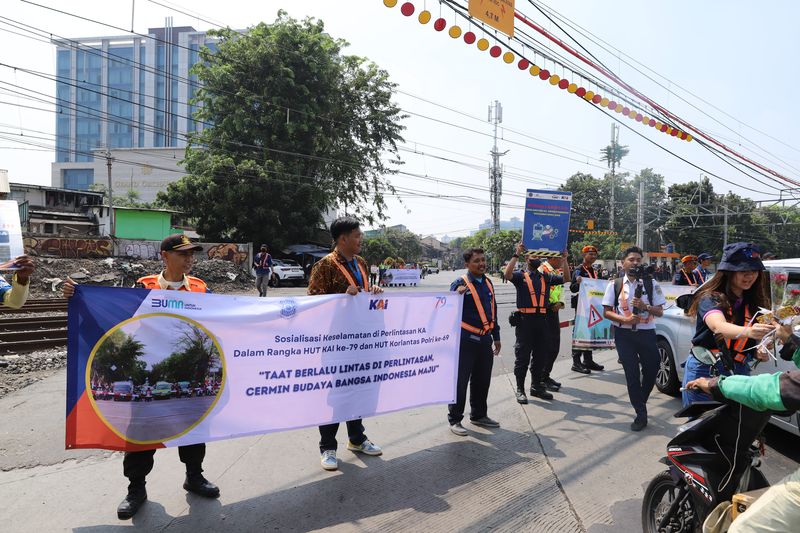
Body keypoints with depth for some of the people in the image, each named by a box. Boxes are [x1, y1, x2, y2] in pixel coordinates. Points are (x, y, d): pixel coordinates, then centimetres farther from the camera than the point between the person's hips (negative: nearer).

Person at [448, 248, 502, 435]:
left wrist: (496, 337, 21)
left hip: (484, 340, 7)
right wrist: (457, 294, -35)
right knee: (460, 381, 0)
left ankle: (479, 415, 33)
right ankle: (454, 419, 13)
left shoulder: (488, 283, 12)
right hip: (466, 340, -7)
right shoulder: (460, 284, -10)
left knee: (483, 380, 16)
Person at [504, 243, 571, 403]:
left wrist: (564, 259, 2)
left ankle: (536, 386, 26)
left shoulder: (546, 278, 17)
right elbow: (507, 274, -17)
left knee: (541, 355, 13)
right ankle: (520, 389, 9)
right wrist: (517, 254, -17)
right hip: (525, 319, -5)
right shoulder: (521, 276, 3)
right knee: (523, 355, 0)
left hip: (542, 319, 5)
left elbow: (566, 278, 11)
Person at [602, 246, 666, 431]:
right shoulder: (615, 285, 2)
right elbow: (607, 312, 1)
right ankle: (641, 413, 13)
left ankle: (640, 401, 36)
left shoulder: (651, 283, 4)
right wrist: (624, 319, -16)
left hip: (647, 333, 1)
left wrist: (645, 306, -17)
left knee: (651, 370, 7)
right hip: (624, 334, -1)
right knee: (632, 374, 1)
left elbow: (659, 311, 3)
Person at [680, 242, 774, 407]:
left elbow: (762, 339, 13)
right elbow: (718, 326, -30)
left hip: (738, 373, 5)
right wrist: (748, 332, -49)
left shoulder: (755, 303, 7)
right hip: (704, 372, -4)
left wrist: (761, 353, -10)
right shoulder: (710, 299, -10)